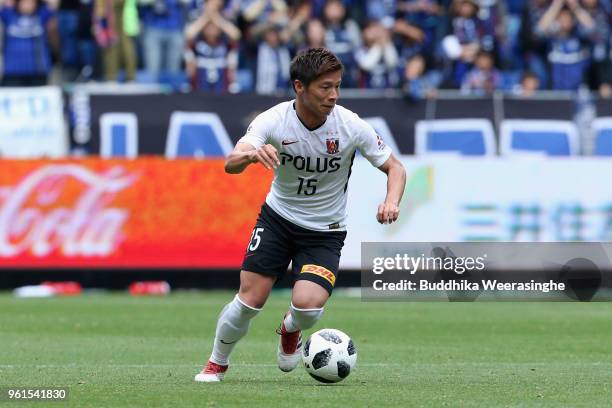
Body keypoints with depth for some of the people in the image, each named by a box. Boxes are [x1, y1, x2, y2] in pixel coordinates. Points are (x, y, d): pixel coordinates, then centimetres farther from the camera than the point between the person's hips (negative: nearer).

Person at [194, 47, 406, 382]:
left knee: (308, 304, -22)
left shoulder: (351, 126, -18)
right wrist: (252, 154, -54)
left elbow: (394, 168, -6)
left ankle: (290, 330, 17)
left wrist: (391, 202, -28)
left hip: (325, 232, 0)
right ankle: (217, 363, 19)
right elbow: (230, 164, -30)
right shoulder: (273, 120, -19)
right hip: (277, 218, 1)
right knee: (249, 299, -9)